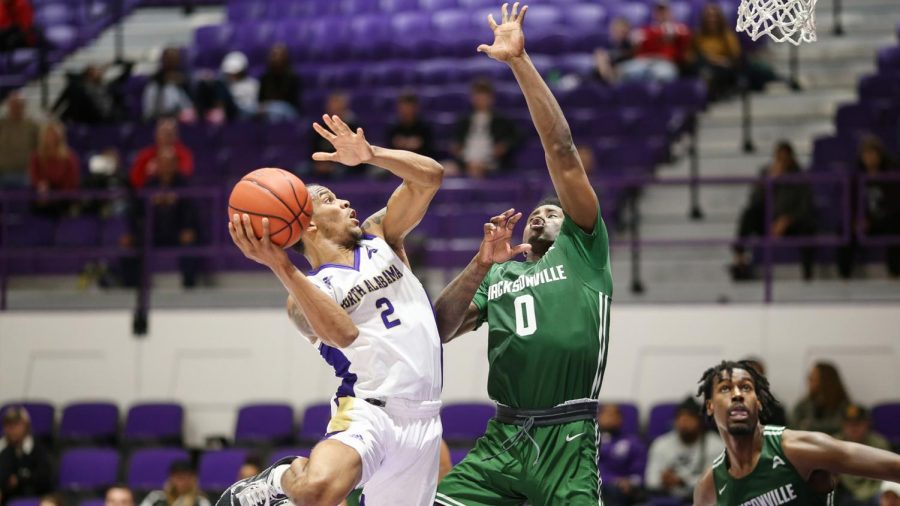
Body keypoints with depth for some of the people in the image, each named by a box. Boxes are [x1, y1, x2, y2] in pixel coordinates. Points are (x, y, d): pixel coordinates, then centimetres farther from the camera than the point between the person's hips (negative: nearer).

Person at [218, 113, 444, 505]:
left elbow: (430, 177, 8)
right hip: (367, 411, -5)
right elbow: (343, 333, -22)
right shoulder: (307, 294, 1)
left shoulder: (379, 238, 18)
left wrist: (370, 155, -8)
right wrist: (281, 268, -31)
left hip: (421, 420, 5)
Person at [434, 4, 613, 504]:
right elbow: (440, 330, 9)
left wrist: (520, 61, -1)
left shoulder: (581, 249, 13)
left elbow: (561, 150, 3)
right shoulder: (498, 274, 25)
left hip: (567, 444, -4)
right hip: (502, 440, 4)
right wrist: (480, 266, -4)